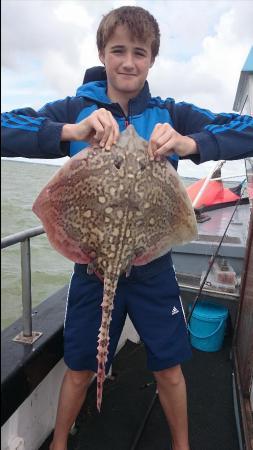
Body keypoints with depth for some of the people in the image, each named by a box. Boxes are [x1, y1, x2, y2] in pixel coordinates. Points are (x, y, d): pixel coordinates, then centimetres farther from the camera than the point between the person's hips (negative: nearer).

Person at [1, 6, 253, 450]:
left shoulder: (171, 114, -2)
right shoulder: (75, 109, -4)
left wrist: (191, 143, -29)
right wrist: (69, 132, -32)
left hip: (154, 266, 1)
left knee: (169, 368, 16)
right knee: (79, 368, 17)